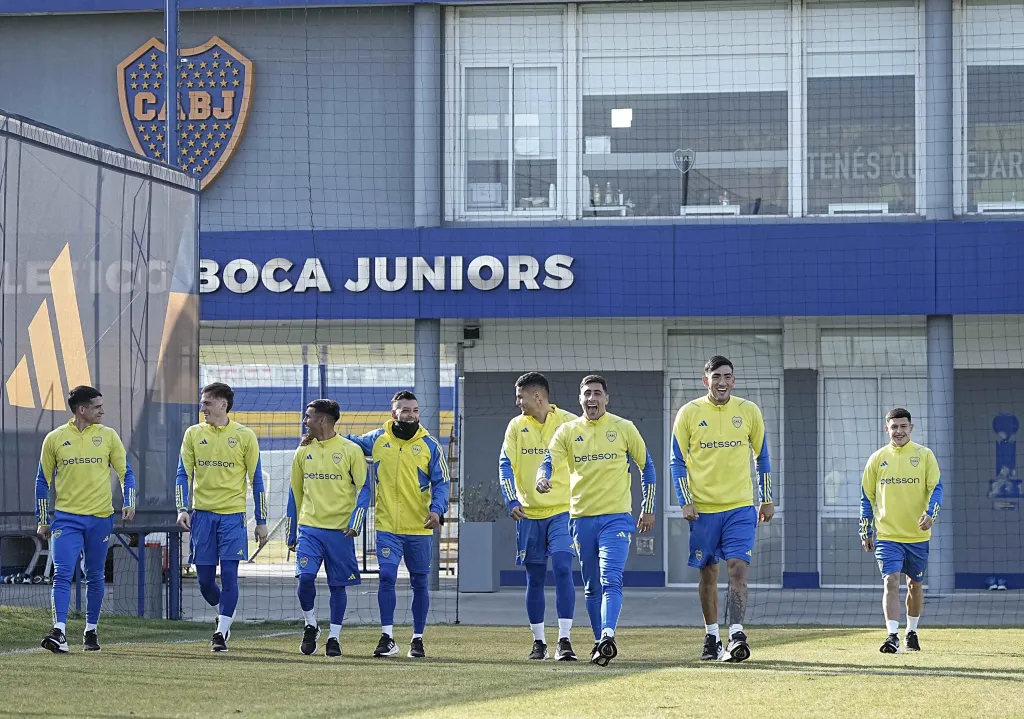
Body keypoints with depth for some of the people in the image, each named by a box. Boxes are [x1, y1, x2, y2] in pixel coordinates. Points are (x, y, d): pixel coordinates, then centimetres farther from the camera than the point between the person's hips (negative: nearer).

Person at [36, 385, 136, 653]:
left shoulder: (108, 436, 4)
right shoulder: (55, 439, 2)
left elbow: (125, 472, 8)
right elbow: (43, 480, 9)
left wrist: (128, 503, -9)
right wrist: (42, 521, 9)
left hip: (100, 518, 1)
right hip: (66, 518, -1)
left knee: (95, 577, 8)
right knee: (62, 574, -14)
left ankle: (91, 631, 21)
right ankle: (59, 633, -21)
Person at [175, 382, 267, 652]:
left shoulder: (244, 436, 1)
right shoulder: (193, 434, 6)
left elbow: (256, 479, 4)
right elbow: (184, 474, 5)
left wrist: (261, 521, 3)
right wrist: (182, 510, -9)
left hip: (232, 514, -2)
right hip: (202, 513, 2)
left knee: (229, 574, -11)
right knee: (205, 580, 3)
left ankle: (221, 633, -4)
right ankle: (224, 614, 32)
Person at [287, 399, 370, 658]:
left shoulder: (350, 450, -2)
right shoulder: (303, 451, 10)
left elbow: (363, 489, -1)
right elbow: (295, 493, 16)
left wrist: (354, 524, -14)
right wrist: (292, 533, 16)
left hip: (339, 530, -2)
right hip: (309, 527, 2)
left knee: (338, 585, 2)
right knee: (305, 577, -14)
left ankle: (334, 637, 13)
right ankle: (310, 626, 7)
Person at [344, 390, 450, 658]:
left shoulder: (429, 445, -1)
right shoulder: (377, 439, 3)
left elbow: (441, 482, 0)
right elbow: (349, 443, 19)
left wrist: (437, 509, -17)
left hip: (419, 528, 0)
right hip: (387, 527, 0)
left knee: (419, 583, 8)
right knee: (387, 577, -9)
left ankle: (418, 639, 19)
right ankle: (387, 638, -3)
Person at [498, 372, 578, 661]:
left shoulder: (569, 423, -1)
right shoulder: (516, 426, 6)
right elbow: (505, 464, 0)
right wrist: (512, 501, -14)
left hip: (562, 510, -3)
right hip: (529, 513, 3)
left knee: (562, 569, -16)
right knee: (534, 578, 7)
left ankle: (564, 640, -14)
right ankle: (538, 642, 17)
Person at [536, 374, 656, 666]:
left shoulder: (624, 428, 2)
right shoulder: (567, 431, 6)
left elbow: (646, 466, 11)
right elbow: (549, 462, -5)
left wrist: (648, 509, 8)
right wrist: (543, 478, -29)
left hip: (616, 518, -3)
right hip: (582, 518, 3)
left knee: (610, 580, -19)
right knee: (592, 587, 11)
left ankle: (607, 637, -30)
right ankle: (601, 643, 21)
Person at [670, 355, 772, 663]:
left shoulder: (749, 412, 2)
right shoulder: (689, 413, -2)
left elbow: (762, 457, 12)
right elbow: (678, 461, 3)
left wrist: (767, 500, 9)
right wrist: (685, 502, -6)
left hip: (740, 507, 0)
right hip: (703, 508, 0)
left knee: (738, 569, -13)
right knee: (708, 574, 7)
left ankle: (736, 636, -17)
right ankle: (711, 638, 19)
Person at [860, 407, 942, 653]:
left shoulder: (924, 455, 1)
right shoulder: (877, 459, 4)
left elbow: (936, 488, -4)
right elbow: (867, 497, 10)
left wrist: (930, 514, -22)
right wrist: (865, 534, 8)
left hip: (918, 534, 1)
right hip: (887, 535, -1)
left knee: (915, 584, 13)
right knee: (891, 581, -15)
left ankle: (912, 632, 31)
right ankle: (892, 636, -21)